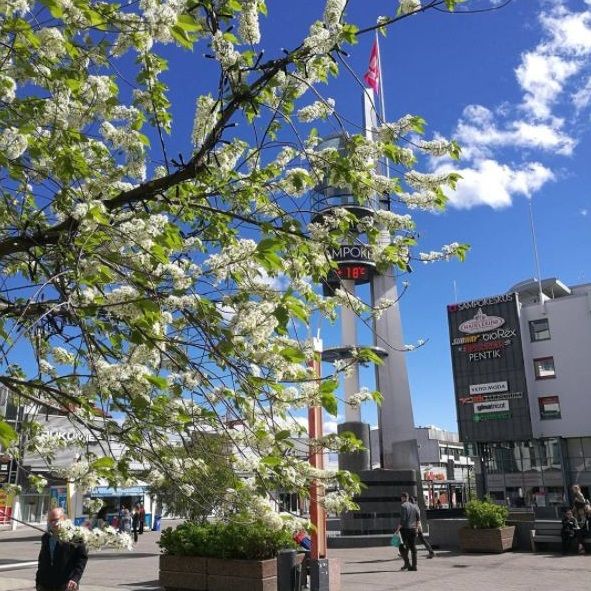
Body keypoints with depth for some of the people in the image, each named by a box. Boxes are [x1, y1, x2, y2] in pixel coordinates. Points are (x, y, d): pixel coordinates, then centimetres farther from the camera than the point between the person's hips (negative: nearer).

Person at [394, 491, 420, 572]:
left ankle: (407, 563, -4)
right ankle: (414, 565, 7)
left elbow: (402, 520, -17)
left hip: (405, 529, -6)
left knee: (402, 547, 5)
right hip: (413, 529, 6)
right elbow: (418, 518, 10)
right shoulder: (414, 506, 10)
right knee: (413, 548, 8)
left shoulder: (403, 506, -10)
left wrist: (397, 529, -11)